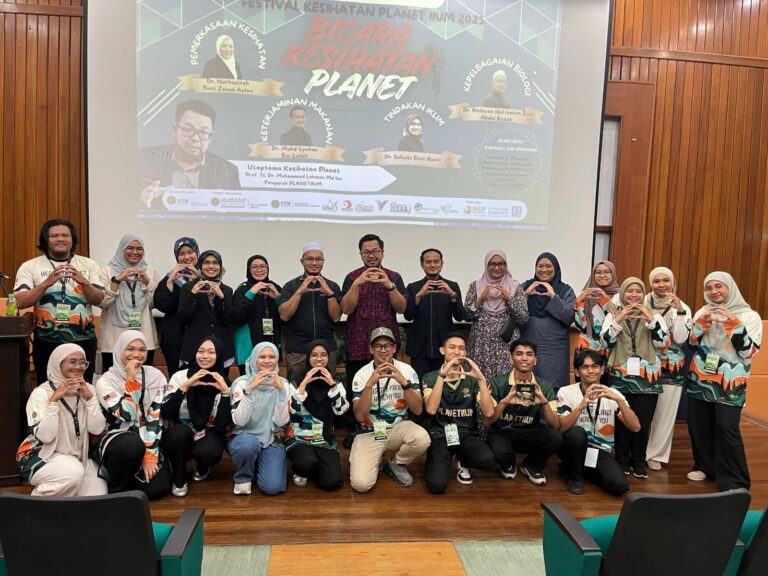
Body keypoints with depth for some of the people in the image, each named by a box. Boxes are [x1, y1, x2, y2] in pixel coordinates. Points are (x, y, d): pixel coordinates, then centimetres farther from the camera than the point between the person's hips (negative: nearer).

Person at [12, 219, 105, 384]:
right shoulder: (30, 266, 2)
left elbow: (98, 300, -3)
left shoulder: (88, 264, 4)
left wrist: (84, 282, -22)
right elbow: (20, 302, -9)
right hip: (46, 342, 0)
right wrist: (46, 283, -22)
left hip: (83, 340, 1)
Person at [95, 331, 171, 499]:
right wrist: (131, 380, -22)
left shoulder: (156, 376, -2)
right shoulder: (106, 381, -9)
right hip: (116, 440, -3)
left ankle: (133, 472, 16)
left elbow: (156, 417, -7)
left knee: (157, 487, -18)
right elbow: (126, 416, -22)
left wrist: (150, 455, -15)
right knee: (132, 445, -38)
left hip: (147, 442, 3)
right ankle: (116, 491, -8)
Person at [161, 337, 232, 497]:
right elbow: (165, 414, -21)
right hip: (180, 436, 0)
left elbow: (224, 424, -18)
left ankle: (202, 468, 8)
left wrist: (225, 392, -27)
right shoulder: (180, 376, -10)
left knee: (208, 452, -33)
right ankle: (179, 480, -5)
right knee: (180, 432, -33)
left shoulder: (225, 383, -8)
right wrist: (185, 386, -29)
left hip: (209, 435, 0)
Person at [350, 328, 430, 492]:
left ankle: (396, 464, 1)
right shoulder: (362, 374, -10)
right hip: (369, 433, -1)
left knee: (422, 439, -32)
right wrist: (370, 384, -31)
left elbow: (418, 410, -14)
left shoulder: (407, 370, -6)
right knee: (360, 483, -23)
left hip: (397, 428, 2)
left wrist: (404, 382, -29)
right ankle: (377, 461, 13)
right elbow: (359, 416, -19)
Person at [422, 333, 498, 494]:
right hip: (440, 435, -1)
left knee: (489, 461, -31)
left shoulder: (472, 379, 6)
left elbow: (488, 412, -8)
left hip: (467, 435, 2)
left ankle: (463, 462, 6)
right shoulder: (430, 378, 2)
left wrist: (481, 379, -17)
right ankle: (439, 462, 12)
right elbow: (431, 409, -17)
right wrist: (442, 375, -22)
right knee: (437, 485, -25)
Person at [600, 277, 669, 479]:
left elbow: (663, 343, -3)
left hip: (647, 377, 1)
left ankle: (638, 461, 19)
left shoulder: (654, 315, 8)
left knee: (643, 421, 1)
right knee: (621, 420, -2)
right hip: (620, 376, -1)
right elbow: (605, 343, -5)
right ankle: (622, 460, 15)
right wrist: (618, 320, -16)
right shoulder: (613, 315, 6)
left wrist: (651, 320, -16)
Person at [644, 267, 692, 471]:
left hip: (671, 367, 0)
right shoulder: (643, 303, -1)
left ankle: (656, 454, 19)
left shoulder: (682, 307, -1)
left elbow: (680, 338, -14)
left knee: (665, 412, 5)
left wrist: (680, 312, -22)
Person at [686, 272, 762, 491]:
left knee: (727, 428, -13)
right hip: (700, 378, 4)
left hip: (730, 383, -4)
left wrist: (734, 324, -21)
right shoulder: (703, 312, 9)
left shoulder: (749, 316, -3)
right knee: (698, 426, 8)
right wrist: (702, 322, -9)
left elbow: (749, 352, -10)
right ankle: (705, 466, 27)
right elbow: (689, 342, 7)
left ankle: (736, 482, -3)